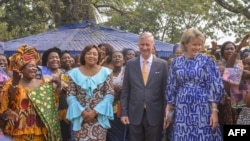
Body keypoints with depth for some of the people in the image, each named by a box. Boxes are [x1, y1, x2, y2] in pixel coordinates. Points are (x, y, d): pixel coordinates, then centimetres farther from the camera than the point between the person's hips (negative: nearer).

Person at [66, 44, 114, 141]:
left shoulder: (105, 72, 3)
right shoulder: (74, 73, 5)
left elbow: (110, 95, -2)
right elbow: (70, 96, 2)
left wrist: (95, 111, -11)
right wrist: (82, 111, -11)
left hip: (100, 118, 0)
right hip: (80, 118, 0)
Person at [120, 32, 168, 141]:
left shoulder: (162, 64, 0)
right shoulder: (130, 64, 4)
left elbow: (165, 90, 1)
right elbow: (125, 90, 5)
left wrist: (166, 114, -1)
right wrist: (124, 112, 1)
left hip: (155, 114, -1)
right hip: (134, 114, 1)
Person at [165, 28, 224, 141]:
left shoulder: (207, 61, 0)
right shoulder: (176, 62, 7)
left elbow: (215, 87, -4)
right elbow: (171, 88, 11)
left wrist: (214, 111, -11)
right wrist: (168, 110, 8)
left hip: (203, 109, -2)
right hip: (182, 110, 2)